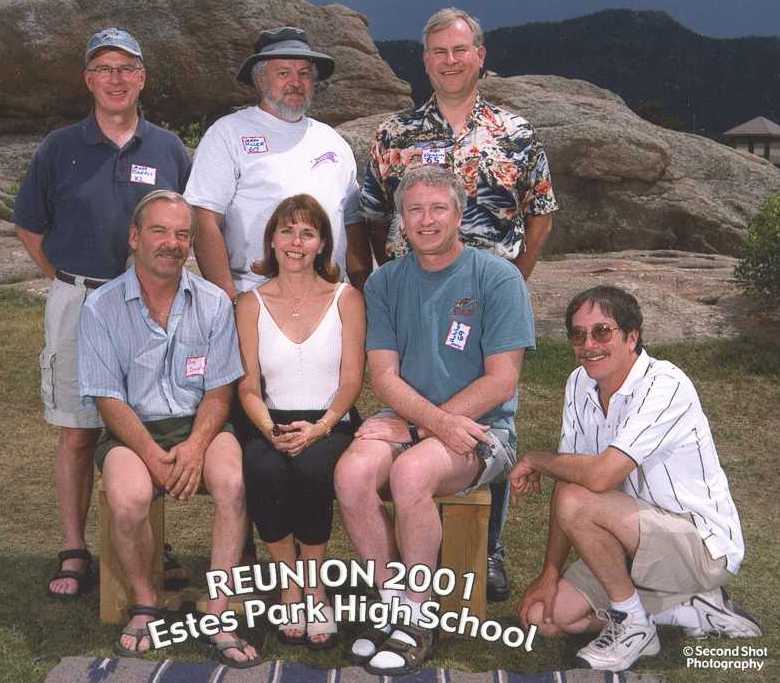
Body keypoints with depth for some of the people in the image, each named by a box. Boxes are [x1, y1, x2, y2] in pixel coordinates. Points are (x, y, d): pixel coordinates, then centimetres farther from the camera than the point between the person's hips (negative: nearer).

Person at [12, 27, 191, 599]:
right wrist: (70, 281, 6)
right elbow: (30, 227, 11)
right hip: (77, 304, 0)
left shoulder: (169, 150, 6)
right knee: (77, 433, 3)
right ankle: (74, 552, 13)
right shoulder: (60, 148, 3)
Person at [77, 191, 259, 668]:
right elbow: (109, 400, -5)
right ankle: (145, 603, -2)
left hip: (200, 425, 1)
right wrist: (154, 456, -19)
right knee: (129, 498, -32)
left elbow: (219, 392, 2)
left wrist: (194, 447, -17)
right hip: (132, 430, -1)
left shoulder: (213, 303, 4)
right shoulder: (102, 308, -2)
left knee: (233, 482, -30)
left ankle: (218, 615, -15)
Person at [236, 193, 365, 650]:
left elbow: (351, 382, 2)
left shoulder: (346, 299, 8)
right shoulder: (252, 304, 11)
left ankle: (316, 590, -13)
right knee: (264, 472, -33)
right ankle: (290, 589, -11)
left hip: (331, 425, -1)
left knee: (312, 470, -34)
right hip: (273, 426, 1)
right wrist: (271, 430, -15)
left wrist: (319, 428, -16)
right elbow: (249, 386, 6)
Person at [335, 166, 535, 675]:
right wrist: (439, 421, -18)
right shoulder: (386, 282, 8)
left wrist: (423, 423, -12)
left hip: (483, 427, -3)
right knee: (353, 472, -26)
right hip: (406, 420, 4)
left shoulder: (497, 278, -3)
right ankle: (392, 603, -7)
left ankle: (415, 618, -13)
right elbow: (384, 376, 1)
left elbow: (501, 382, -9)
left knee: (410, 472, -32)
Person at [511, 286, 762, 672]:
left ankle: (634, 625, -7)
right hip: (638, 542, 9)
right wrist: (550, 573, -2)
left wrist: (534, 460, -15)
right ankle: (691, 609, 8)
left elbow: (599, 475, -34)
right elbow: (570, 477, 2)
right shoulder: (580, 386, 0)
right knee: (544, 616, -1)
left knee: (576, 503, -29)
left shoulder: (665, 387, -24)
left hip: (704, 544, -8)